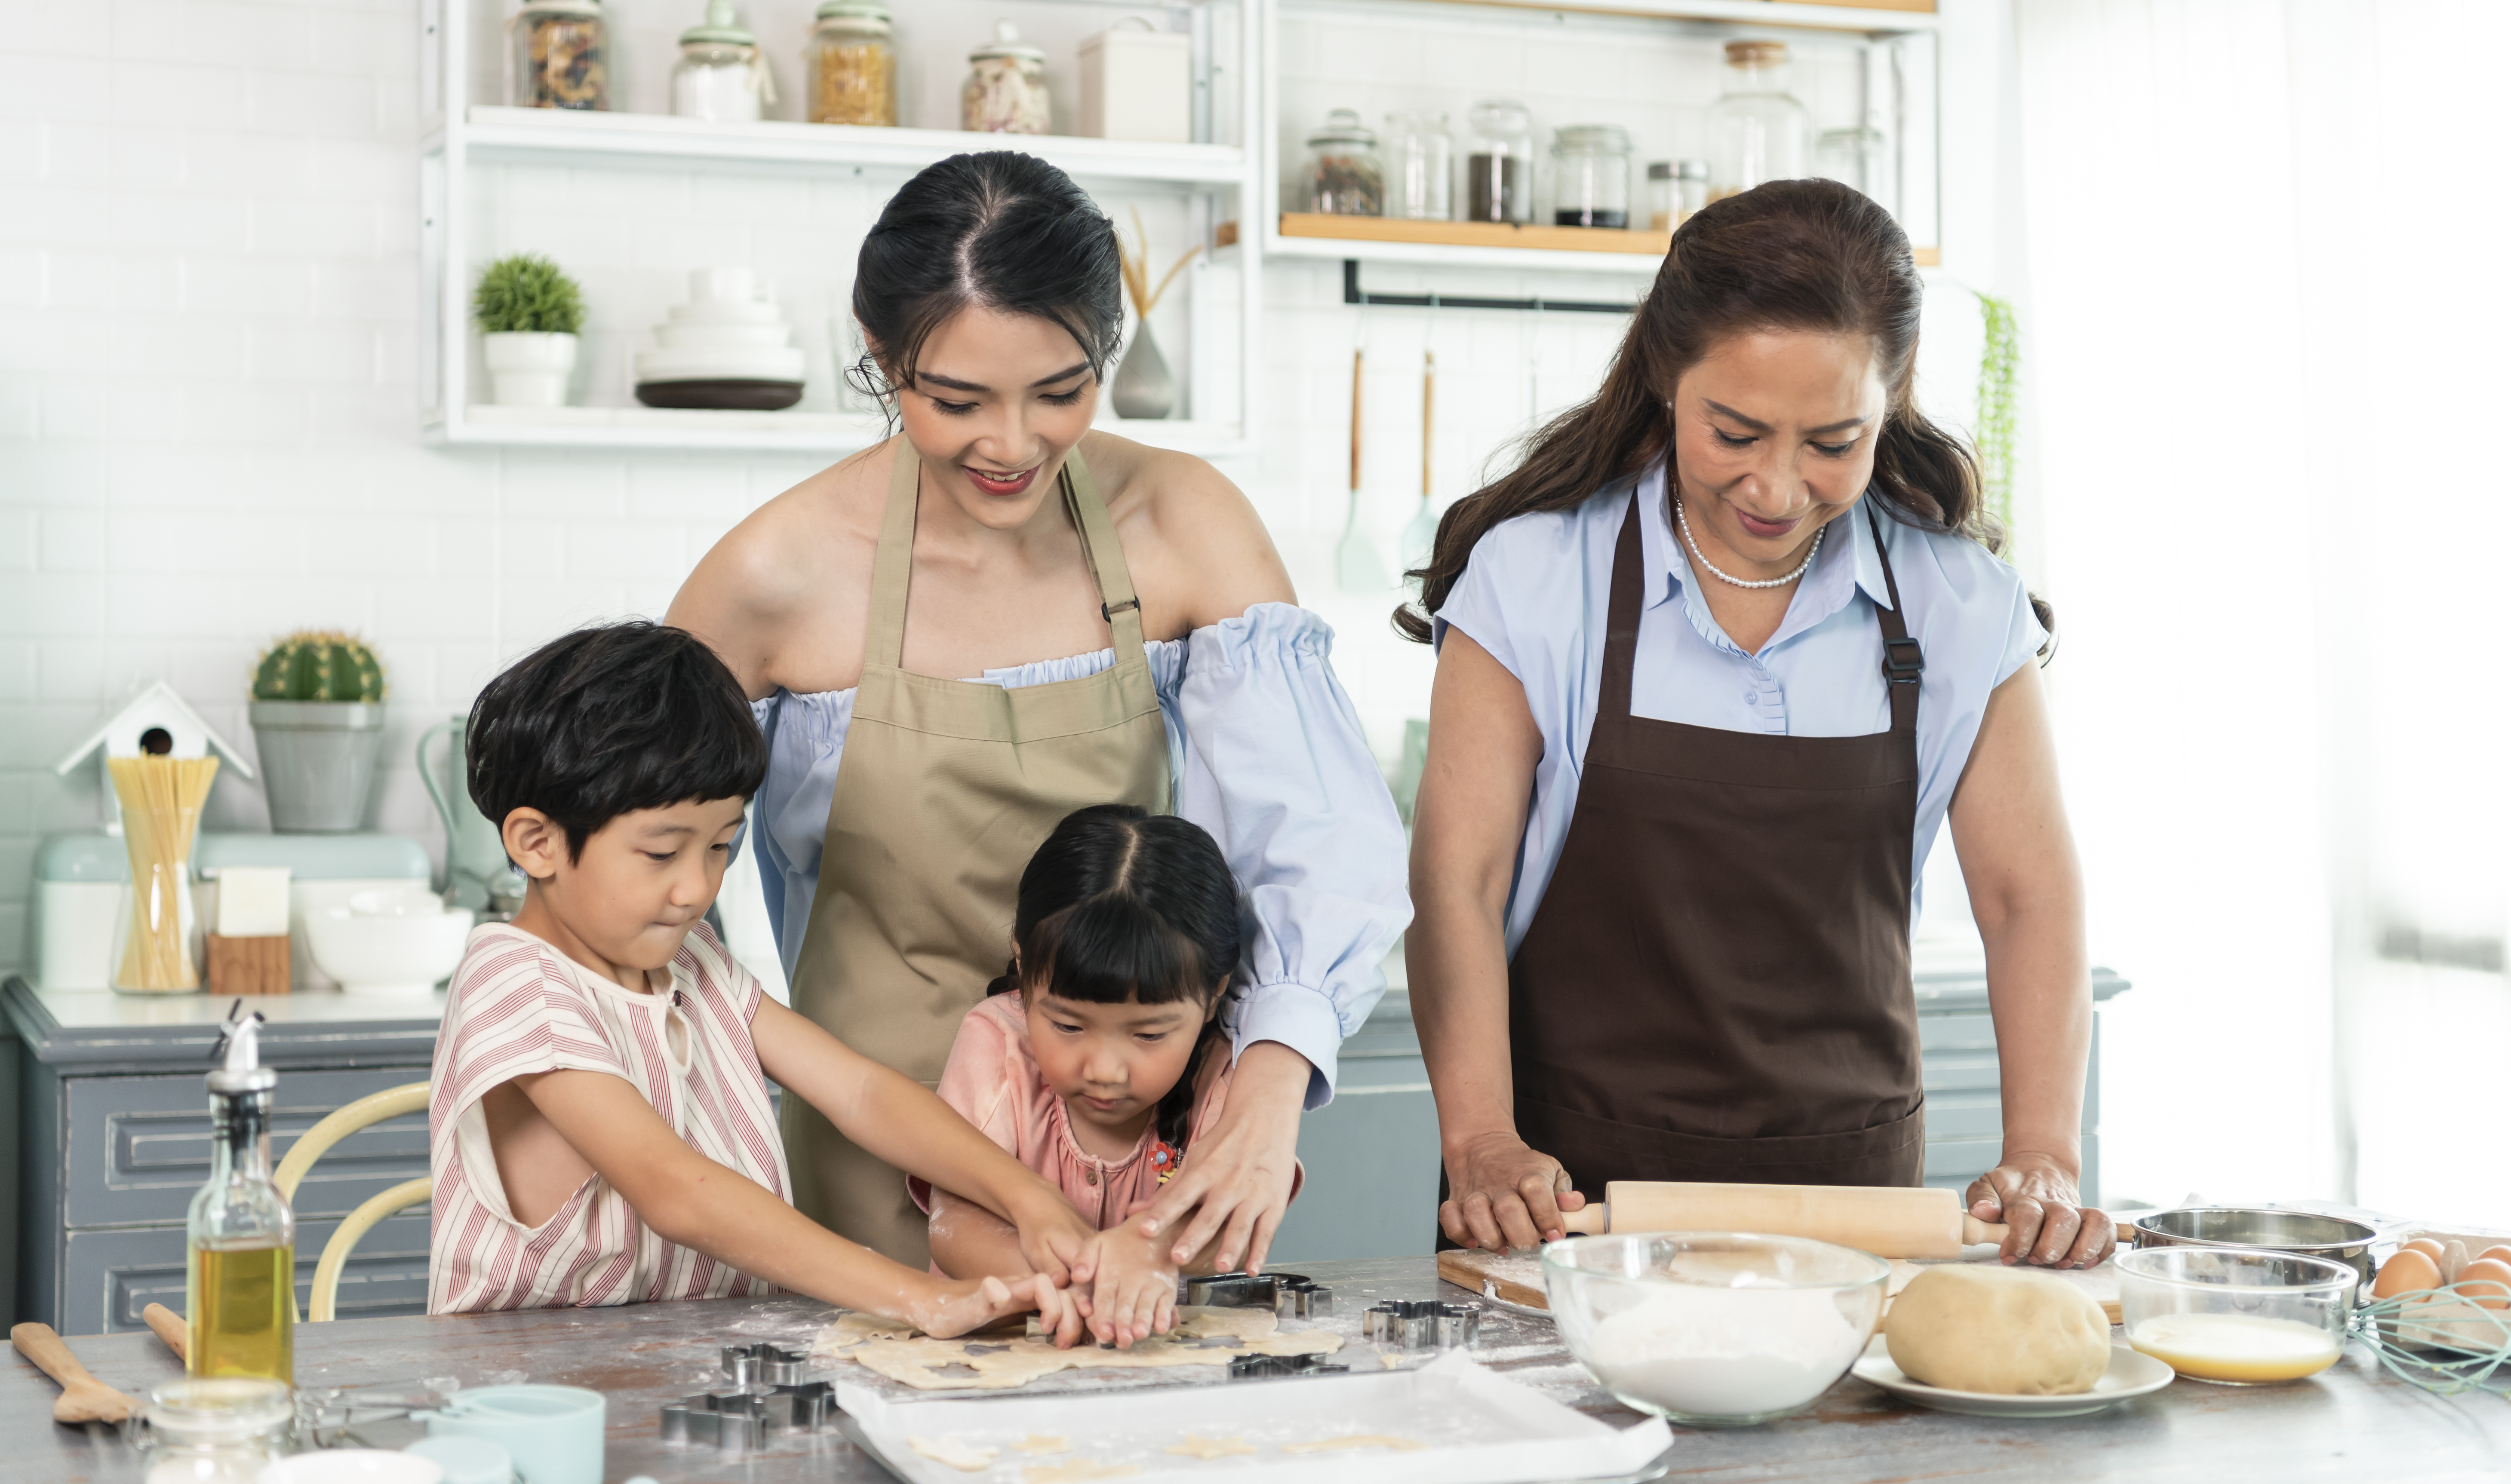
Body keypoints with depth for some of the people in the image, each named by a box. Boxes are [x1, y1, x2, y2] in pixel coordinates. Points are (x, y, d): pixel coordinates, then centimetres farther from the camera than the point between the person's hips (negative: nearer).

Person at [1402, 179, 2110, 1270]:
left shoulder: (1959, 608, 3)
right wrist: (1481, 1144, -18)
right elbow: (1456, 880, -5)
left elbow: (2029, 897, 5)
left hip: (1851, 1185, 2)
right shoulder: (1531, 577, -3)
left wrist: (2042, 1159, -9)